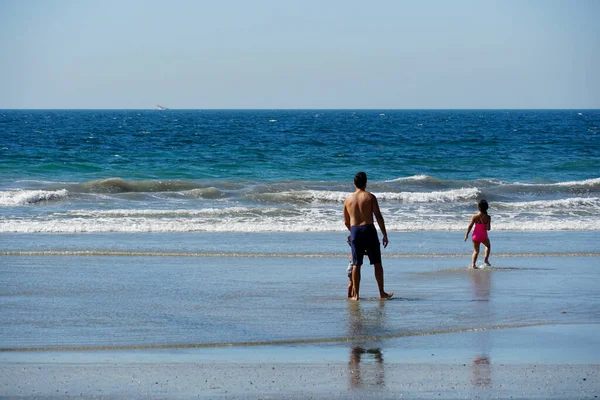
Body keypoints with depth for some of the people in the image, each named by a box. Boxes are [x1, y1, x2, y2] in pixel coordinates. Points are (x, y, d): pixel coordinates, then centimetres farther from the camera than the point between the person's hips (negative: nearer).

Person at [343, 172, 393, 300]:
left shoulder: (348, 199, 9)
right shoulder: (370, 197, -2)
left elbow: (346, 222, 14)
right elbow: (378, 217, -5)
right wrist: (385, 235, 0)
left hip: (354, 231, 3)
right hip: (369, 229, -3)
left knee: (356, 264, 5)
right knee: (377, 263, 6)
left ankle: (355, 294, 4)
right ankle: (382, 293, 7)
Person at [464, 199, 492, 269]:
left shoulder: (475, 216, -11)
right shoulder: (488, 217, -14)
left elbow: (470, 226, -8)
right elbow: (488, 228, -14)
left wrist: (466, 235, 1)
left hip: (476, 235, 1)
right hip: (483, 236, -1)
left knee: (476, 251, 13)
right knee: (488, 246, 30)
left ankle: (473, 264, 0)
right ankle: (486, 259, 18)